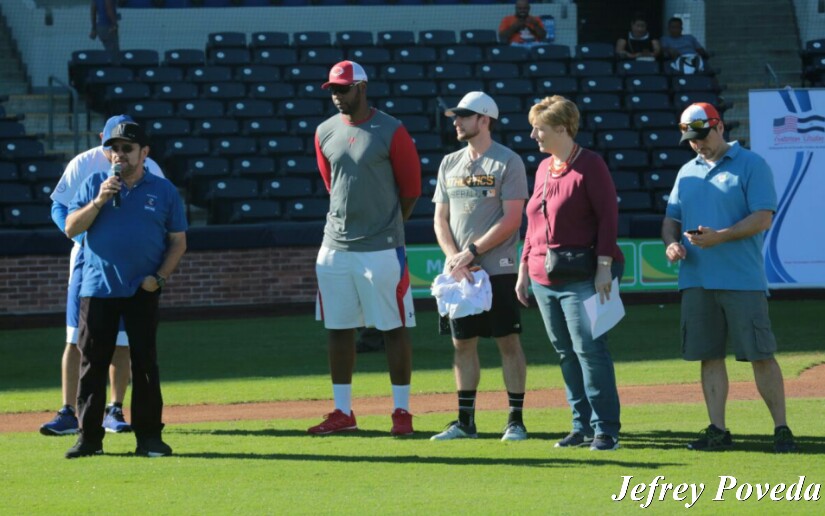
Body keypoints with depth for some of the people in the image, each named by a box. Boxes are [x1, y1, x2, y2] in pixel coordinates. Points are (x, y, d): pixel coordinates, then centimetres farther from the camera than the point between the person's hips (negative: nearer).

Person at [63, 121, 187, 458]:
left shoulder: (164, 191, 6)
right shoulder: (94, 185, 8)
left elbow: (178, 241, 7)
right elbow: (71, 229, 0)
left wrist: (159, 277, -7)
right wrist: (99, 201, -14)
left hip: (142, 291, -1)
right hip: (97, 288, 1)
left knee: (145, 363, 0)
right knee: (92, 363, 0)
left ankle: (148, 436, 5)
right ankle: (89, 437, 4)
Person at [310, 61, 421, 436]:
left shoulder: (391, 132, -6)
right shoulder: (325, 133, 8)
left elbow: (412, 189, 1)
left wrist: (385, 229, 6)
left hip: (382, 248, -5)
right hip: (335, 247, 5)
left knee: (394, 328, -1)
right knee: (338, 328, 7)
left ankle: (401, 411, 4)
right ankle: (343, 412, 15)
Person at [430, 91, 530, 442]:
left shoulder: (508, 162, -5)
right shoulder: (450, 164, 13)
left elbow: (511, 219, -11)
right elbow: (441, 218, 12)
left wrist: (471, 252, -15)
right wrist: (453, 258, -5)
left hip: (497, 269, -6)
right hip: (457, 270, 6)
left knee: (508, 342, -3)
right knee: (462, 343, 7)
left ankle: (516, 420, 2)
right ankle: (465, 421, 14)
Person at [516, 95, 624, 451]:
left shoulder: (590, 165, -7)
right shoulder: (543, 169, 16)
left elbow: (608, 215, -10)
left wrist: (604, 266, -16)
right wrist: (524, 268, 17)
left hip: (582, 276, -8)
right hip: (544, 279, 8)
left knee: (589, 348, -11)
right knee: (565, 353, 9)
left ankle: (606, 429, -9)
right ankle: (582, 427, 14)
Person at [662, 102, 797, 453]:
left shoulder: (751, 165, -1)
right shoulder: (688, 172, 17)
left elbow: (763, 218, -10)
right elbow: (672, 218, 21)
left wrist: (719, 237, -21)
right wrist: (671, 242, -2)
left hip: (742, 280, -5)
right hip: (696, 280, 6)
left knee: (760, 355, -6)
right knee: (709, 356, 5)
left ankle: (781, 429, -1)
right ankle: (718, 430, 9)